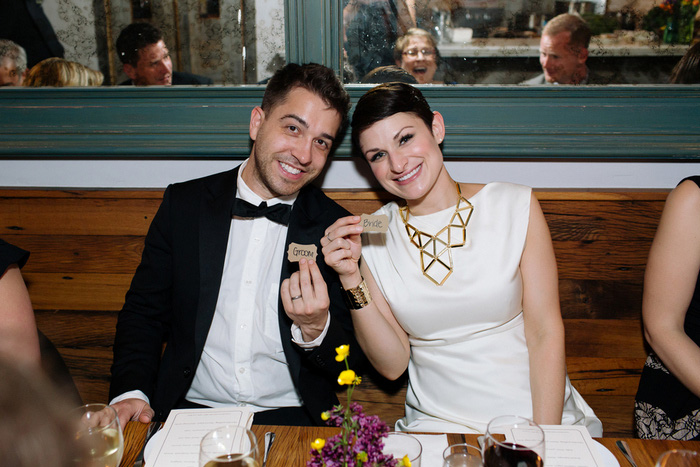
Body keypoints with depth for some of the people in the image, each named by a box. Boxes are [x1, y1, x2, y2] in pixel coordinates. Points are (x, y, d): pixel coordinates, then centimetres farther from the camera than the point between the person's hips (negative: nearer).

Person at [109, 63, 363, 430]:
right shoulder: (183, 204, 4)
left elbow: (352, 363, 1)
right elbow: (144, 312, 9)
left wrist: (316, 329, -21)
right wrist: (130, 392, -8)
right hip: (190, 410, 2)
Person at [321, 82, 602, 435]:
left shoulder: (515, 207, -3)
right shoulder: (372, 236, 0)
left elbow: (545, 334, -3)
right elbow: (393, 365, 0)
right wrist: (352, 279, -12)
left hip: (535, 418, 0)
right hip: (437, 428, 1)